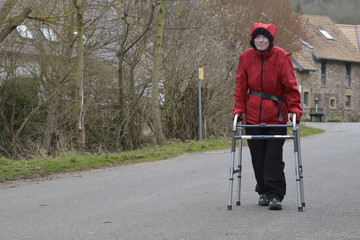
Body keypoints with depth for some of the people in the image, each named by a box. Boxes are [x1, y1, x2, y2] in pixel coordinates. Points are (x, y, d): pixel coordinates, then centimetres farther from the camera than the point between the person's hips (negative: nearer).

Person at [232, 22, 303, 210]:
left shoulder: (281, 57, -6)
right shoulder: (246, 57, 0)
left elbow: (290, 85, -5)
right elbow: (240, 85, 6)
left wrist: (295, 108, -13)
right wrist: (238, 109, -1)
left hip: (276, 114, -2)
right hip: (253, 114, 3)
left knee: (274, 156, -7)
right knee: (258, 156, 8)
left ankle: (275, 195, -3)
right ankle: (264, 192, 23)